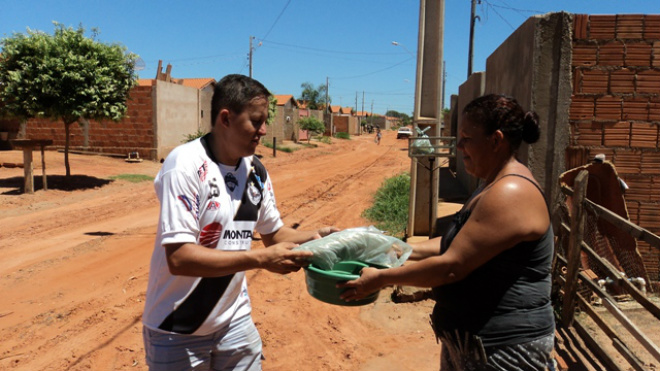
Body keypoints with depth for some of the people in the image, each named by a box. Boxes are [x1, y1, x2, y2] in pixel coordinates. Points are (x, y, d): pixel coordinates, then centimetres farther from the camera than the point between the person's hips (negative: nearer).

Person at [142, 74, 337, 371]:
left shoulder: (256, 171, -1)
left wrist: (314, 236, -6)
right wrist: (261, 259, -28)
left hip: (235, 320, 5)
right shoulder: (185, 165, -21)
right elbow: (179, 258, -27)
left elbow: (273, 233, 11)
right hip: (178, 330, -5)